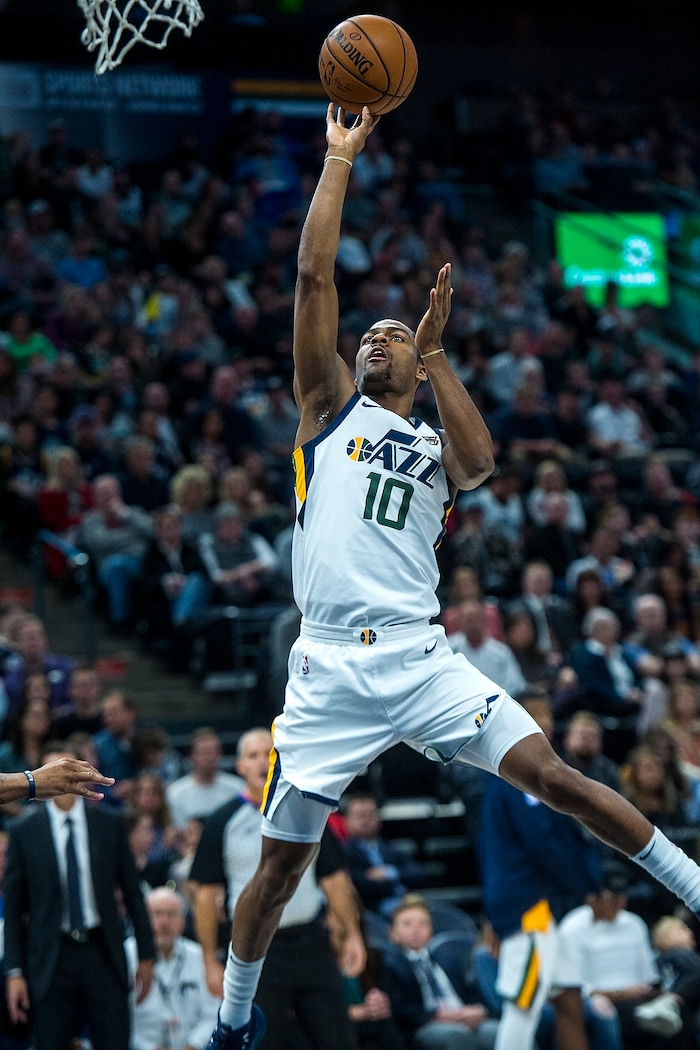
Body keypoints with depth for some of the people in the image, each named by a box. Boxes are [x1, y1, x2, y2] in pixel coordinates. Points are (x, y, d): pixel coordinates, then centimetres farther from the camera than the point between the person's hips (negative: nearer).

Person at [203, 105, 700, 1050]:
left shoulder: (437, 448, 17)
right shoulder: (330, 406, 13)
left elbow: (480, 463, -9)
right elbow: (314, 275, 4)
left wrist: (434, 351, -8)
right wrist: (339, 158, 4)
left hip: (423, 662, 1)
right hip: (329, 671, -1)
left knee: (551, 775, -12)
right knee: (281, 863, 4)